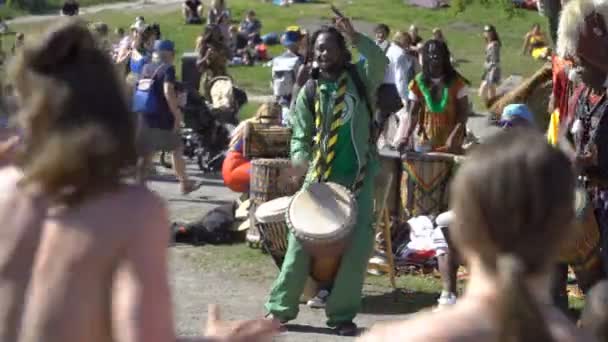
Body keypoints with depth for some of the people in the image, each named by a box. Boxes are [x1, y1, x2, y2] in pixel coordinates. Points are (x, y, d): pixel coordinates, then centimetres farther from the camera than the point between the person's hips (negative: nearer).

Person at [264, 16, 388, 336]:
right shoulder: (309, 91, 2)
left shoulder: (359, 76, 2)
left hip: (360, 176, 0)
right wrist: (300, 161, -19)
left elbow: (380, 63, -20)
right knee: (302, 238, -4)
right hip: (321, 176, 0)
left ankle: (341, 313, 8)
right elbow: (300, 135, 1)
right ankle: (280, 308, 7)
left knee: (359, 242, -3)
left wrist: (356, 38, -33)